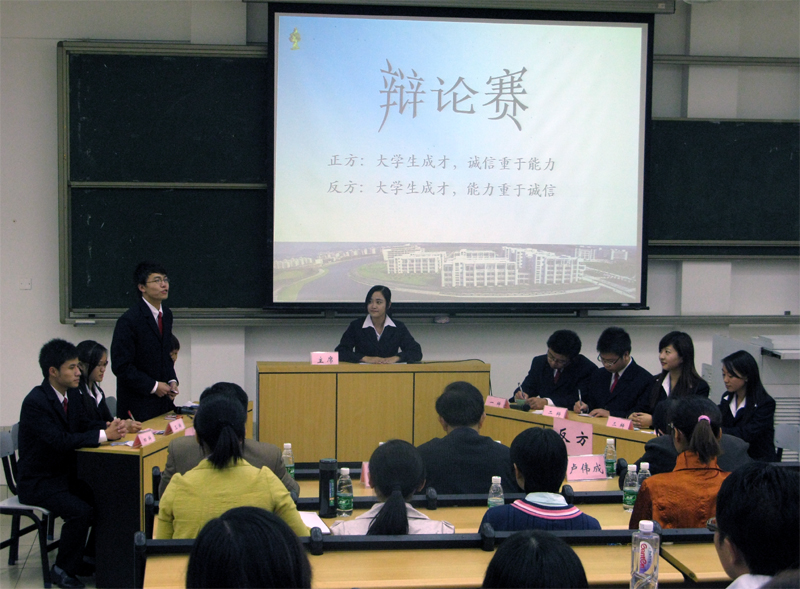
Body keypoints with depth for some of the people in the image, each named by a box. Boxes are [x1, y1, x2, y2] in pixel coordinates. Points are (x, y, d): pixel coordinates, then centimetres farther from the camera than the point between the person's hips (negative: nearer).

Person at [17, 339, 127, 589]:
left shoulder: (72, 394, 5)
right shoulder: (35, 402, -22)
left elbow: (84, 427, 9)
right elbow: (60, 440, -31)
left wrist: (111, 428, -13)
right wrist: (104, 435, -28)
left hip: (67, 474, 8)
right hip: (39, 482, -8)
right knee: (81, 511, -28)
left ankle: (90, 556, 11)